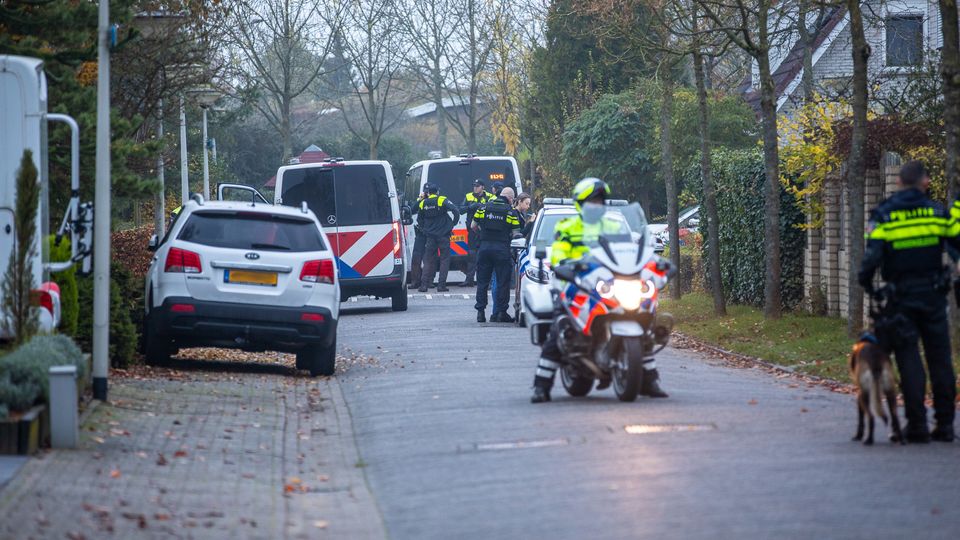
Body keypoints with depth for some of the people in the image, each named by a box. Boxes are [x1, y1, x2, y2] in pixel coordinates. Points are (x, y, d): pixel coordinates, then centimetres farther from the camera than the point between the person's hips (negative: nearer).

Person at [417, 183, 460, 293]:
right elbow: (456, 211, -17)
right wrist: (452, 224, -6)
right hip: (443, 235, -3)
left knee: (428, 260, 9)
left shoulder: (423, 204, 4)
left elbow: (419, 220, 14)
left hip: (430, 236, 3)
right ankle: (441, 285, -1)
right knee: (444, 260, 5)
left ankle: (424, 285, 3)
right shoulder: (442, 201, -7)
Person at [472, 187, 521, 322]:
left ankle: (480, 311, 8)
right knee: (503, 282, 5)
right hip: (502, 249, -3)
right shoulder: (510, 211, -2)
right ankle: (501, 312, 4)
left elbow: (473, 226, 11)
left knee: (482, 282, 10)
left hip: (484, 247, 3)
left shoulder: (484, 207, 6)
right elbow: (516, 233, -3)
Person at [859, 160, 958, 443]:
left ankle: (917, 425, -1)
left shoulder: (883, 215, -4)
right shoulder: (937, 212, 0)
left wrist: (865, 281, 2)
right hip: (933, 293, 1)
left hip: (901, 297, -1)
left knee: (909, 359, 1)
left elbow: (873, 253, -13)